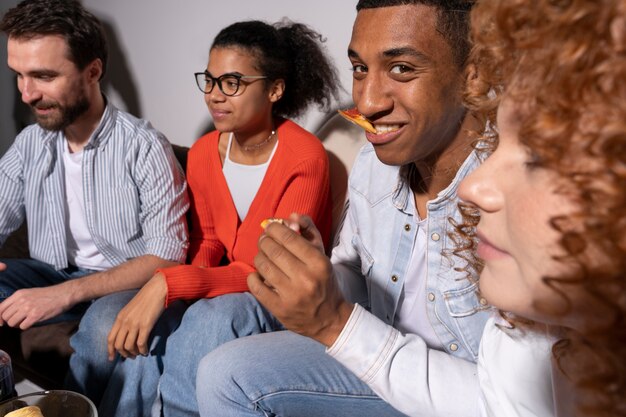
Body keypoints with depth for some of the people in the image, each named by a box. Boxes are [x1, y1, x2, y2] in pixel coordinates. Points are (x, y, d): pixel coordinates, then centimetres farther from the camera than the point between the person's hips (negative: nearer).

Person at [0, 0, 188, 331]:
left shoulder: (144, 147, -14)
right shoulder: (28, 144, 5)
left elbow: (167, 257, -19)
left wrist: (65, 294, -29)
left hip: (123, 287, -4)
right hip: (48, 277, 5)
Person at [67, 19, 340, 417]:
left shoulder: (305, 157, -20)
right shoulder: (203, 153, -1)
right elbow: (206, 244, 10)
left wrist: (168, 284, -32)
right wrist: (165, 294, -12)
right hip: (224, 291, 5)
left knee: (213, 319, -33)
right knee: (142, 334, -21)